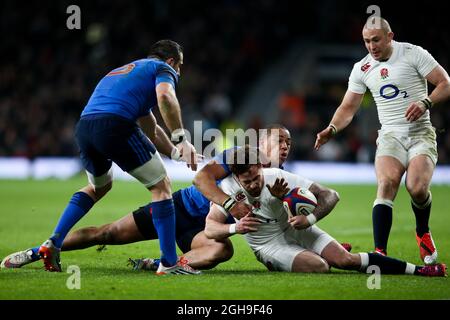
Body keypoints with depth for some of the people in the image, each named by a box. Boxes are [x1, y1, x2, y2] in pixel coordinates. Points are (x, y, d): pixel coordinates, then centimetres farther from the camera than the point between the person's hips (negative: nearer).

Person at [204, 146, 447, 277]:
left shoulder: (277, 177, -20)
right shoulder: (228, 188, -19)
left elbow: (330, 196, -17)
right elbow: (210, 228, -22)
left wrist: (310, 219, -32)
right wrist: (234, 228, -41)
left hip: (295, 228, 1)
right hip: (269, 246, -1)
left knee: (345, 259, -15)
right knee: (319, 266, -32)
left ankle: (415, 269, -5)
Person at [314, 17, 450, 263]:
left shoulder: (413, 53, -3)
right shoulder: (361, 69, 8)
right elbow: (348, 107, 13)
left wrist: (425, 102, -21)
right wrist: (332, 129, -6)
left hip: (420, 132, -2)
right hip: (390, 136, 3)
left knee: (417, 188, -23)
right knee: (386, 185, -23)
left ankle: (423, 233, 10)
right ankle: (380, 252, -28)